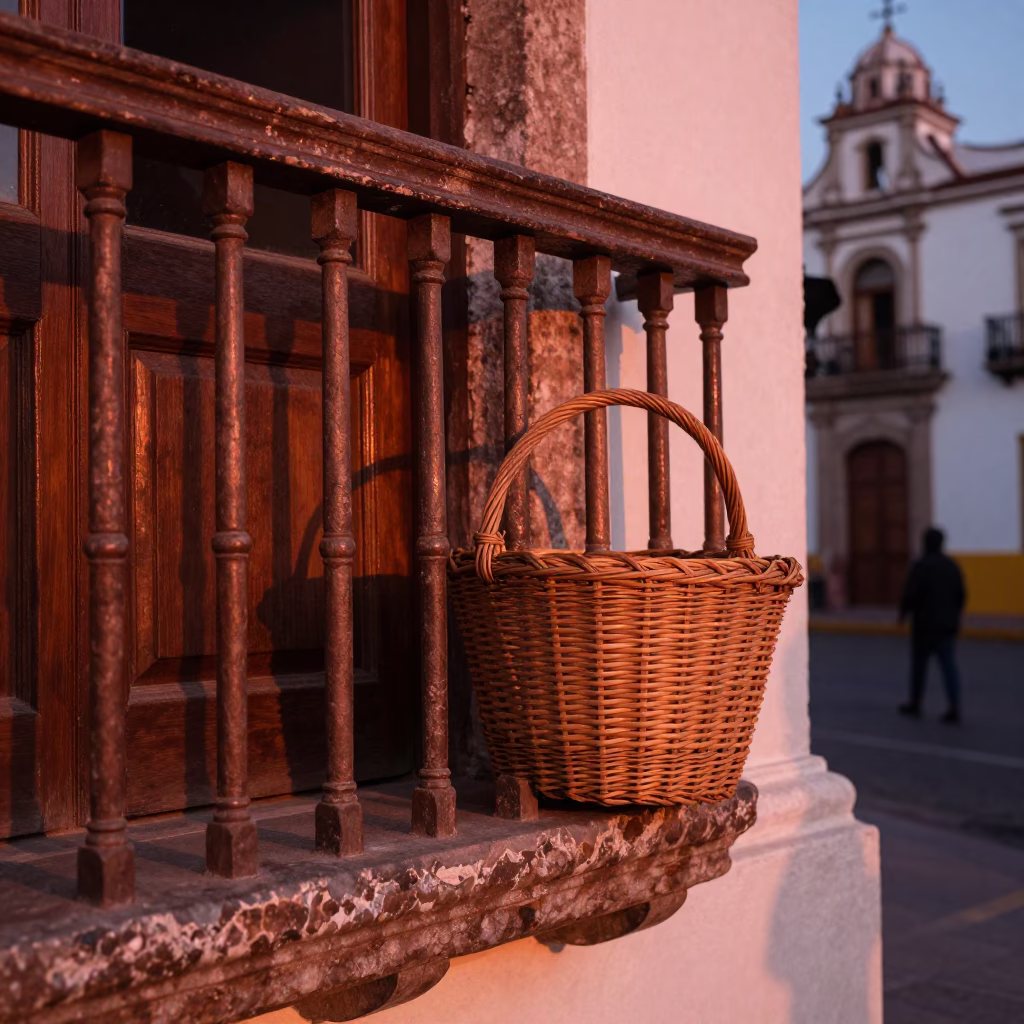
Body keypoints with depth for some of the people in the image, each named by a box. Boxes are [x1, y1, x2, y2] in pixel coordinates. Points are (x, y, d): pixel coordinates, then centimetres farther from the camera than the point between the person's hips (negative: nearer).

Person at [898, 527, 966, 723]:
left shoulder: (921, 566, -12)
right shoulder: (952, 566, 6)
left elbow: (910, 594, -16)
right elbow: (961, 595, 9)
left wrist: (903, 612, 0)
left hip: (925, 625, -4)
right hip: (948, 624, 4)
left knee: (919, 664, 11)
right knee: (949, 665, 0)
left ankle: (915, 705, 22)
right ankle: (954, 707, -12)